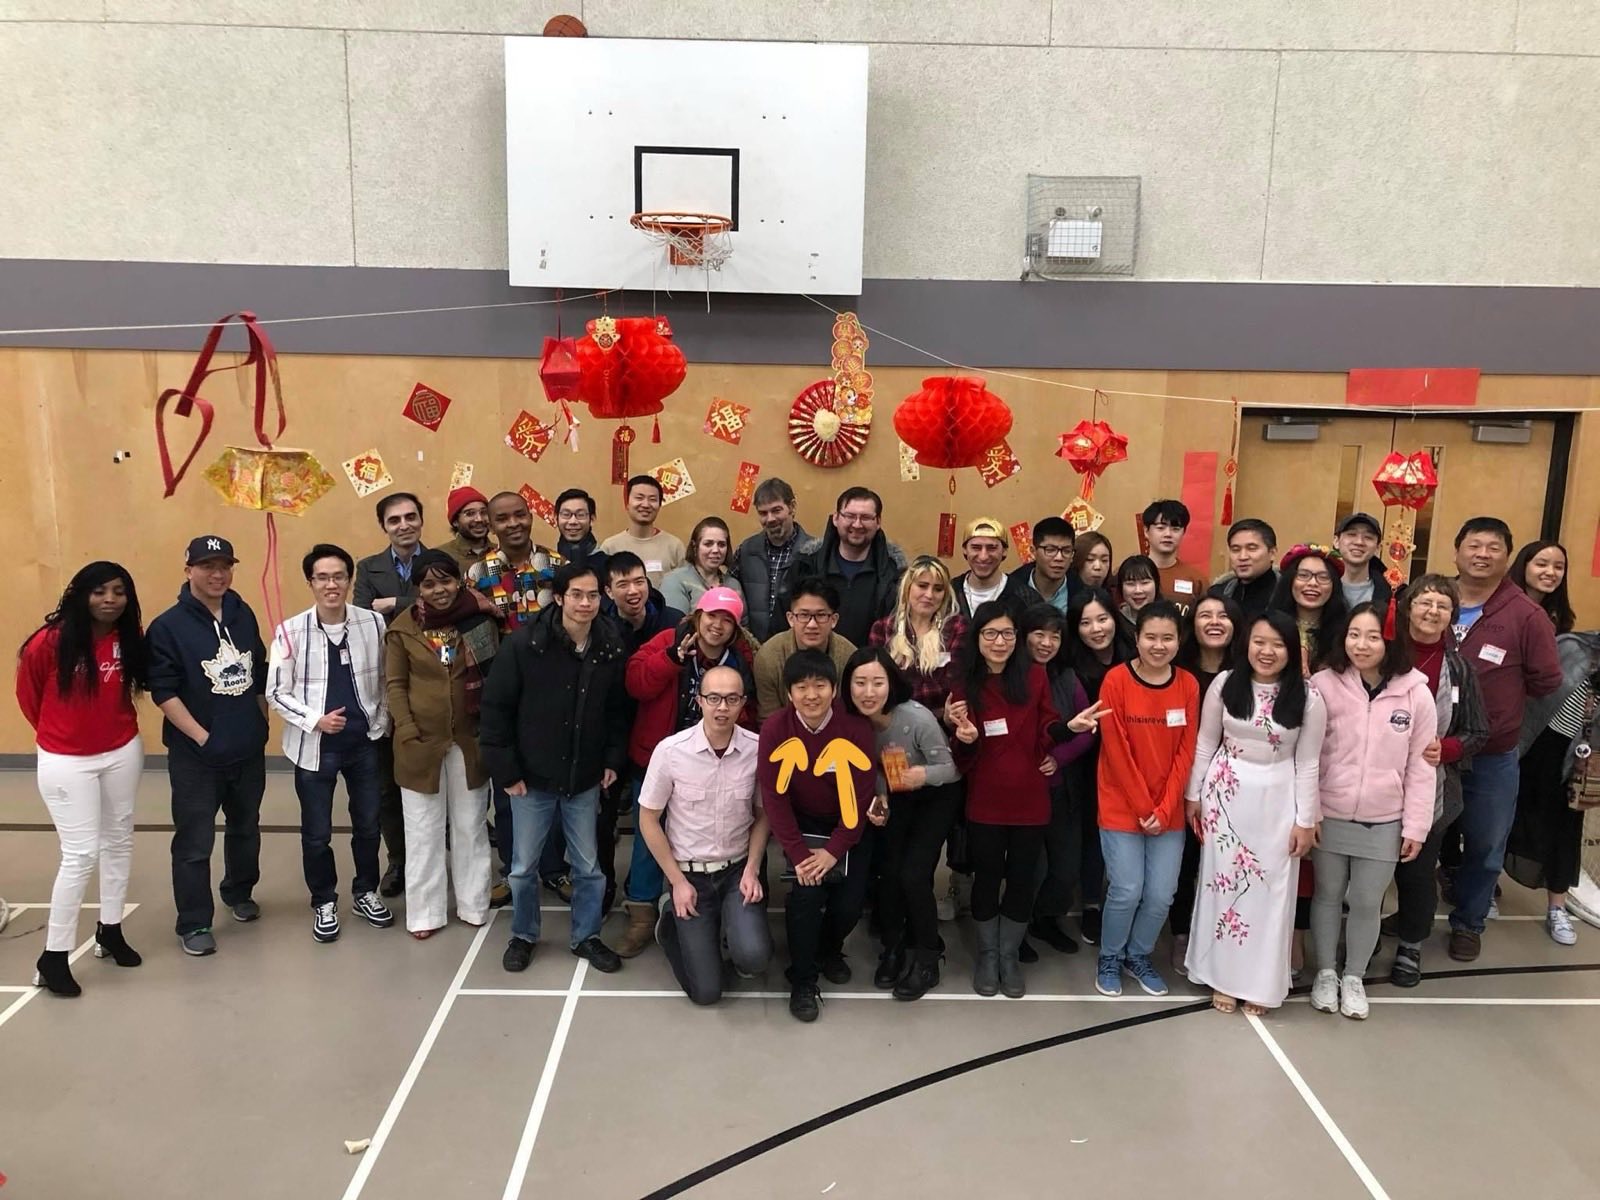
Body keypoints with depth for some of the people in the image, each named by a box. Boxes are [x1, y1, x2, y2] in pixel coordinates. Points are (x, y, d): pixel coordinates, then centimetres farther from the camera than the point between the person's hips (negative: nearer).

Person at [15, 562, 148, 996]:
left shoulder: (131, 637, -6)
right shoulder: (50, 641, -17)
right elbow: (28, 694, 0)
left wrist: (113, 725, 7)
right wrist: (56, 731, 12)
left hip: (122, 753, 5)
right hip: (65, 761, -5)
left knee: (118, 841, 15)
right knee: (80, 855, -6)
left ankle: (110, 931, 31)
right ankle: (53, 957, 6)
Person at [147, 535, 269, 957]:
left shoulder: (244, 614, 5)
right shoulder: (168, 626, -11)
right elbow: (163, 691, -14)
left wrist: (262, 723, 10)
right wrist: (202, 737, -17)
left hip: (249, 749, 5)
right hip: (196, 756, -5)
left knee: (246, 828, 20)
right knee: (194, 842, 1)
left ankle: (239, 893, 41)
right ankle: (194, 924, 14)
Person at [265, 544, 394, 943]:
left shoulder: (374, 623, -5)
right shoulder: (291, 631, -11)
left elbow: (387, 679, 5)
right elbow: (276, 693, -6)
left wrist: (381, 723, -1)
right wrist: (315, 720, -17)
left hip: (365, 741, 2)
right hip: (314, 745, -2)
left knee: (368, 824, 15)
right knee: (316, 832, 10)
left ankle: (365, 892, 35)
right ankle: (324, 902, 30)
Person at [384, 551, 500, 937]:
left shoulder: (480, 620, -2)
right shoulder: (403, 627, -3)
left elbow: (497, 675, 3)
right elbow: (394, 684, -1)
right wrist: (408, 731, -10)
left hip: (470, 739, 1)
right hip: (421, 741, -1)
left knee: (469, 826, 13)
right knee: (424, 831, 9)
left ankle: (472, 904, 26)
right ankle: (425, 912, 21)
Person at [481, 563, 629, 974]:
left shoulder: (611, 647, -6)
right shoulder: (524, 644, -16)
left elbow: (617, 710, 8)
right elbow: (495, 709, -10)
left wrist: (613, 758, 1)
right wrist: (505, 770, -11)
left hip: (585, 779, 2)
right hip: (532, 777, -2)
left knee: (588, 866, 12)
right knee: (523, 867, 13)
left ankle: (587, 936, 32)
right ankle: (523, 936, 35)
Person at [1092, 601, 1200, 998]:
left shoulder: (1188, 685, 0)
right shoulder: (1116, 680, -11)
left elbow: (1185, 753, 0)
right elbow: (1116, 751, -11)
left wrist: (1163, 809, -7)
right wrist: (1143, 807, -11)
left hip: (1169, 811, 3)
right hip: (1121, 807, -3)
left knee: (1161, 895, 3)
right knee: (1127, 891, -5)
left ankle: (1138, 955, 29)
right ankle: (1109, 958, 21)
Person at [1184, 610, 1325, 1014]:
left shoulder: (1309, 699, -7)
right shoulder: (1224, 684, -4)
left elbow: (1307, 763, -2)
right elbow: (1205, 745, 3)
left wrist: (1305, 820, -2)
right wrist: (1193, 795, 4)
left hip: (1277, 801, -1)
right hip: (1226, 795, 1)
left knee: (1270, 888, 6)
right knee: (1222, 880, 8)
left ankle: (1258, 983, 20)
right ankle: (1222, 976, 21)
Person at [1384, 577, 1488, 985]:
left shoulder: (1459, 668, 0)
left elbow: (1477, 732, 4)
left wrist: (1446, 748, -13)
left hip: (1432, 789, 1)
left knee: (1418, 870, 11)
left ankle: (1411, 944, 32)